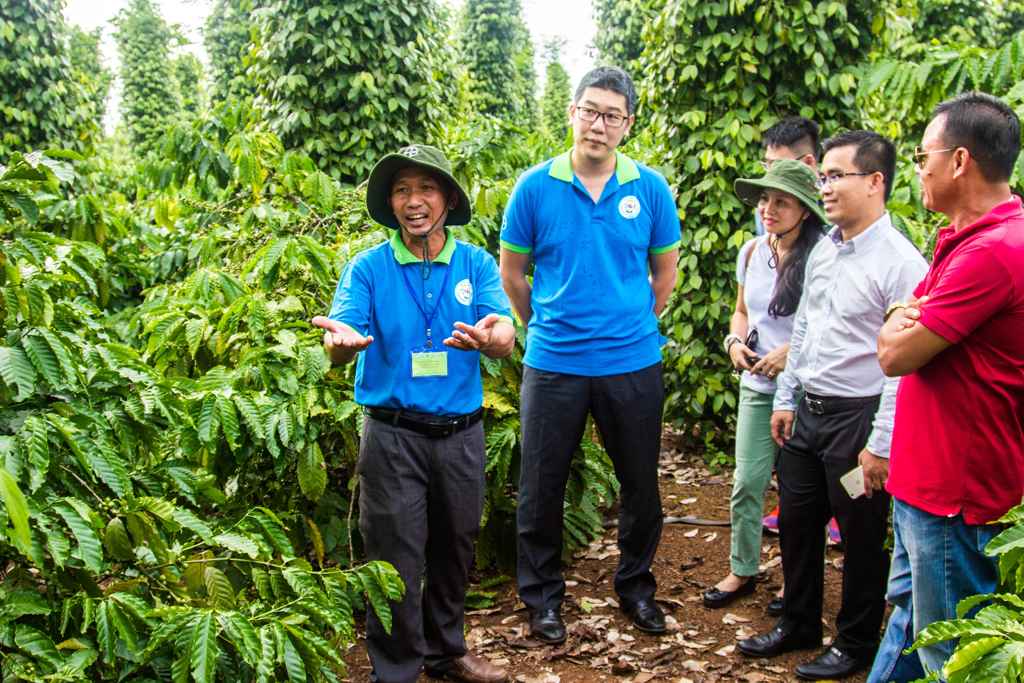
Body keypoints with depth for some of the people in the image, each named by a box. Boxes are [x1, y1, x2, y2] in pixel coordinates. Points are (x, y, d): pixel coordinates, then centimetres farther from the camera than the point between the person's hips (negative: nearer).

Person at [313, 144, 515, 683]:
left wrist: (489, 336, -37)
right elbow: (337, 348, -14)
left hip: (461, 433, 3)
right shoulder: (368, 268, -2)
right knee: (396, 562, 2)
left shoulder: (476, 264, 2)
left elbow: (506, 338, -12)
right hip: (393, 434, -2)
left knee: (454, 552, 17)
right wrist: (340, 341, -39)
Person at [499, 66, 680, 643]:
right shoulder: (536, 187, -3)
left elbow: (665, 274, 11)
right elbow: (512, 274, 7)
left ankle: (636, 584, 35)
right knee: (542, 486, 8)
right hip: (554, 364, -1)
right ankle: (543, 594, 28)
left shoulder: (650, 188, -1)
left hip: (634, 362, 1)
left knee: (641, 485, 13)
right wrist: (547, 327, 10)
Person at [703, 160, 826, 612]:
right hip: (757, 386, 5)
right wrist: (735, 342, 2)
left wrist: (792, 351, -18)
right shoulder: (752, 252, 7)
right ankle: (742, 571, 21)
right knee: (747, 481, 4)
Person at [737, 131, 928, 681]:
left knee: (861, 538, 9)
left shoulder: (901, 262, -16)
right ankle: (798, 625, 37)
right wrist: (786, 400, 16)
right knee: (796, 523, 17)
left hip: (857, 417, -7)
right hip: (807, 411, 7)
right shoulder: (823, 251, 8)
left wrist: (881, 444, -19)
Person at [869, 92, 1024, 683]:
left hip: (956, 494, -10)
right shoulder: (967, 239, 12)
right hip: (927, 478, 10)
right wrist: (913, 321, -7)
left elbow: (896, 354, -22)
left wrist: (901, 324, -1)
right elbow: (905, 317, 15)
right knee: (910, 610, 24)